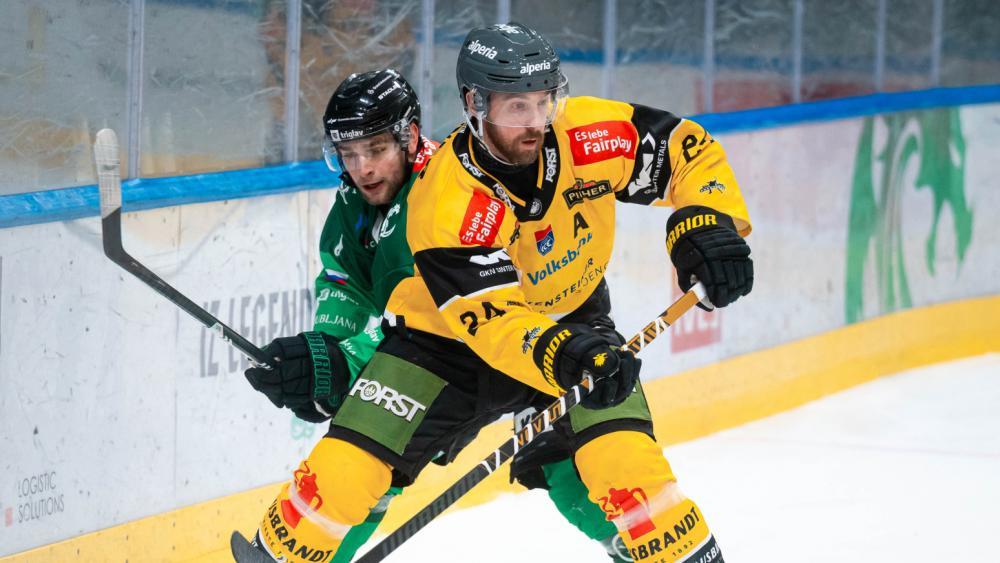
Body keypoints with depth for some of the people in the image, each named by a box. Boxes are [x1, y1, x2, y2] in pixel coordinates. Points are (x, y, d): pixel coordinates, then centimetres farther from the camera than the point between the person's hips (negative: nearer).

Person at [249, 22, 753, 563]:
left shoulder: (588, 133, -22)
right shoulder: (444, 199, -30)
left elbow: (688, 148, -9)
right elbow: (490, 317, -36)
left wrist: (709, 224, -26)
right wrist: (562, 357, -53)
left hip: (570, 318, 2)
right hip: (448, 333, -2)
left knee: (625, 455, -22)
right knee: (345, 467, -12)